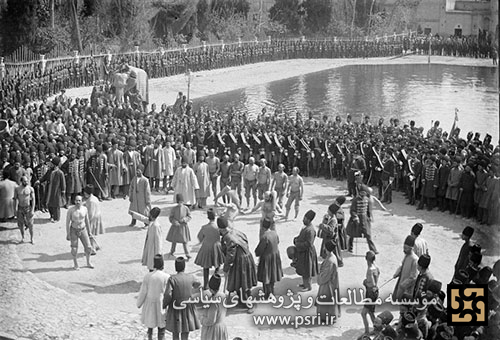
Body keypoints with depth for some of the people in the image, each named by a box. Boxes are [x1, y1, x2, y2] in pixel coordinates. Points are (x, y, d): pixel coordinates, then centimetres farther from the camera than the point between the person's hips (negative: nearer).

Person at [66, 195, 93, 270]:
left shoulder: (84, 209, -8)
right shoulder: (70, 210, -18)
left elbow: (87, 220, 4)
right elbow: (67, 222, -13)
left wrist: (89, 232, 9)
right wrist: (68, 234, -14)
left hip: (83, 230, 3)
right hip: (73, 231, -2)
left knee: (88, 247, 1)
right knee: (74, 249, 2)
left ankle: (88, 263, 25)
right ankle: (75, 264, 25)